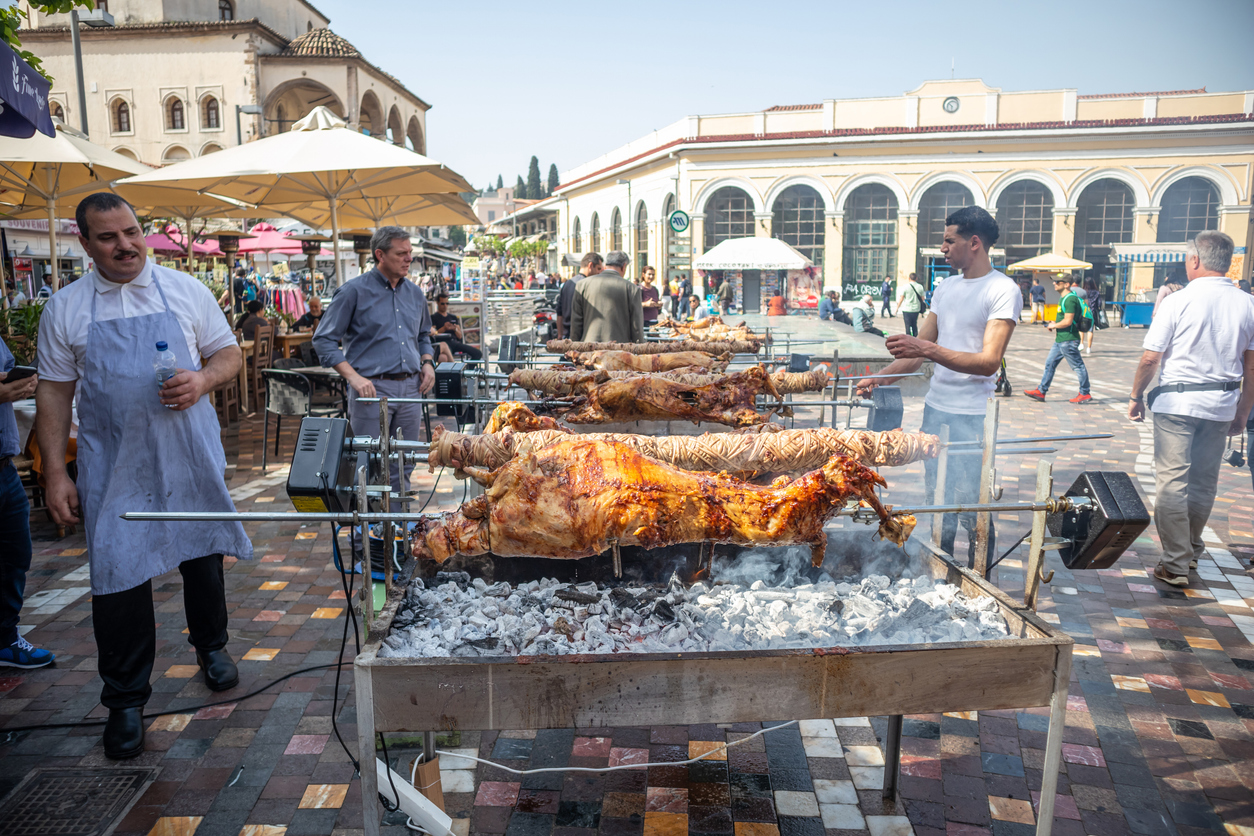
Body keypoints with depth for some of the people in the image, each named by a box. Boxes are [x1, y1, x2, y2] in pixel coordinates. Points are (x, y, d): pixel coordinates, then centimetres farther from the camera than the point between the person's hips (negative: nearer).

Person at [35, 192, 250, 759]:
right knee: (118, 575, 0)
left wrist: (203, 379, -15)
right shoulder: (65, 308, 2)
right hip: (113, 469, -1)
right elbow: (53, 393, 4)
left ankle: (210, 646, 40)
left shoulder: (184, 290, 2)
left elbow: (229, 354, 7)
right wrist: (55, 473, -1)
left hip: (191, 458, 1)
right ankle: (125, 700, 16)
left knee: (204, 557, 14)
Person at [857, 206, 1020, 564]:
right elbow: (920, 345, 16)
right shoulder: (946, 287, 12)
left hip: (973, 417, -7)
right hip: (935, 406, 7)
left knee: (973, 510, -2)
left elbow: (989, 361, -22)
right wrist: (880, 378, 4)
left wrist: (928, 350, -31)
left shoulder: (1003, 290, -11)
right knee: (937, 501, 15)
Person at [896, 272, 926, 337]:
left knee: (908, 325, -1)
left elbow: (901, 298, -5)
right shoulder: (920, 287, 3)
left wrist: (897, 307, 5)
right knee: (914, 325, 16)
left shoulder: (905, 286, -7)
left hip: (907, 309, -4)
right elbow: (922, 298, 10)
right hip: (916, 309, 4)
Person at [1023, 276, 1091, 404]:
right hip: (1060, 340, 11)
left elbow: (1068, 321, -24)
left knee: (1078, 367, -1)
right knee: (1050, 364, 11)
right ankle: (1041, 391, 15)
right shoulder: (1064, 298, 14)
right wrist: (1055, 323, 12)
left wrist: (1054, 326, -10)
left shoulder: (1070, 299, -18)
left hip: (1068, 340, -11)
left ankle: (1085, 394, 8)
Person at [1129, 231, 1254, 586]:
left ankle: (1176, 564, -2)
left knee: (1172, 480, -2)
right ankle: (1192, 549, 32)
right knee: (1204, 481, 17)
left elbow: (1150, 358, -11)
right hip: (1222, 404, 5)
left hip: (1177, 401, -5)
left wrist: (1136, 396, 3)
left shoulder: (1177, 301, -11)